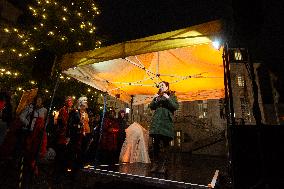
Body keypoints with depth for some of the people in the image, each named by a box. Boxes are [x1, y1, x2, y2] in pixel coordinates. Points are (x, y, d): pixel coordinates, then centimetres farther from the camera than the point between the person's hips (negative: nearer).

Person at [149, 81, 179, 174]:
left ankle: (163, 165, 2)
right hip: (156, 122, 3)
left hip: (166, 122, -3)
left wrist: (168, 99, -12)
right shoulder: (157, 96, 21)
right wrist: (154, 99, -2)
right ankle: (155, 164, 9)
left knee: (164, 144, -5)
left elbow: (176, 107, -2)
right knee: (156, 144, 2)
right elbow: (151, 107, 13)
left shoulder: (172, 96, 12)